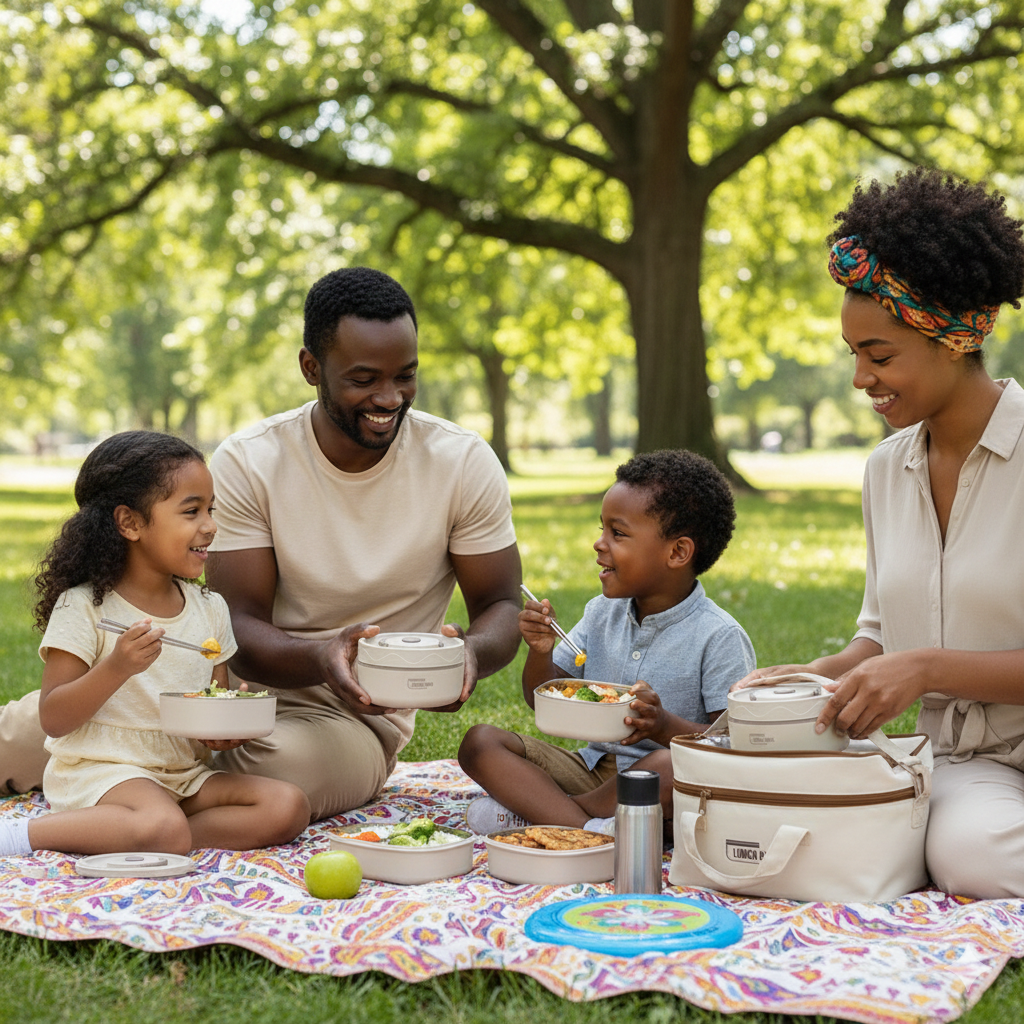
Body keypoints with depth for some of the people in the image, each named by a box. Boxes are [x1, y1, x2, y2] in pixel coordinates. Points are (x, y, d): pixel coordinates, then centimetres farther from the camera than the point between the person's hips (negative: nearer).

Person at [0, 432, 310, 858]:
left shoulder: (210, 608, 11)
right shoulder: (84, 607, -6)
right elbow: (53, 720, -9)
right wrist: (117, 667, -23)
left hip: (186, 774, 7)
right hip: (100, 770, -7)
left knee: (288, 806, -17)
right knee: (166, 829, -36)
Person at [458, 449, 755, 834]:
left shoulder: (719, 637, -10)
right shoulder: (602, 614, 9)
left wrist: (666, 726, -29)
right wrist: (541, 651, -7)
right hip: (591, 769, 6)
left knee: (672, 766, -40)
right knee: (480, 741, -9)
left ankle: (532, 809, -20)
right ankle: (587, 829, -31)